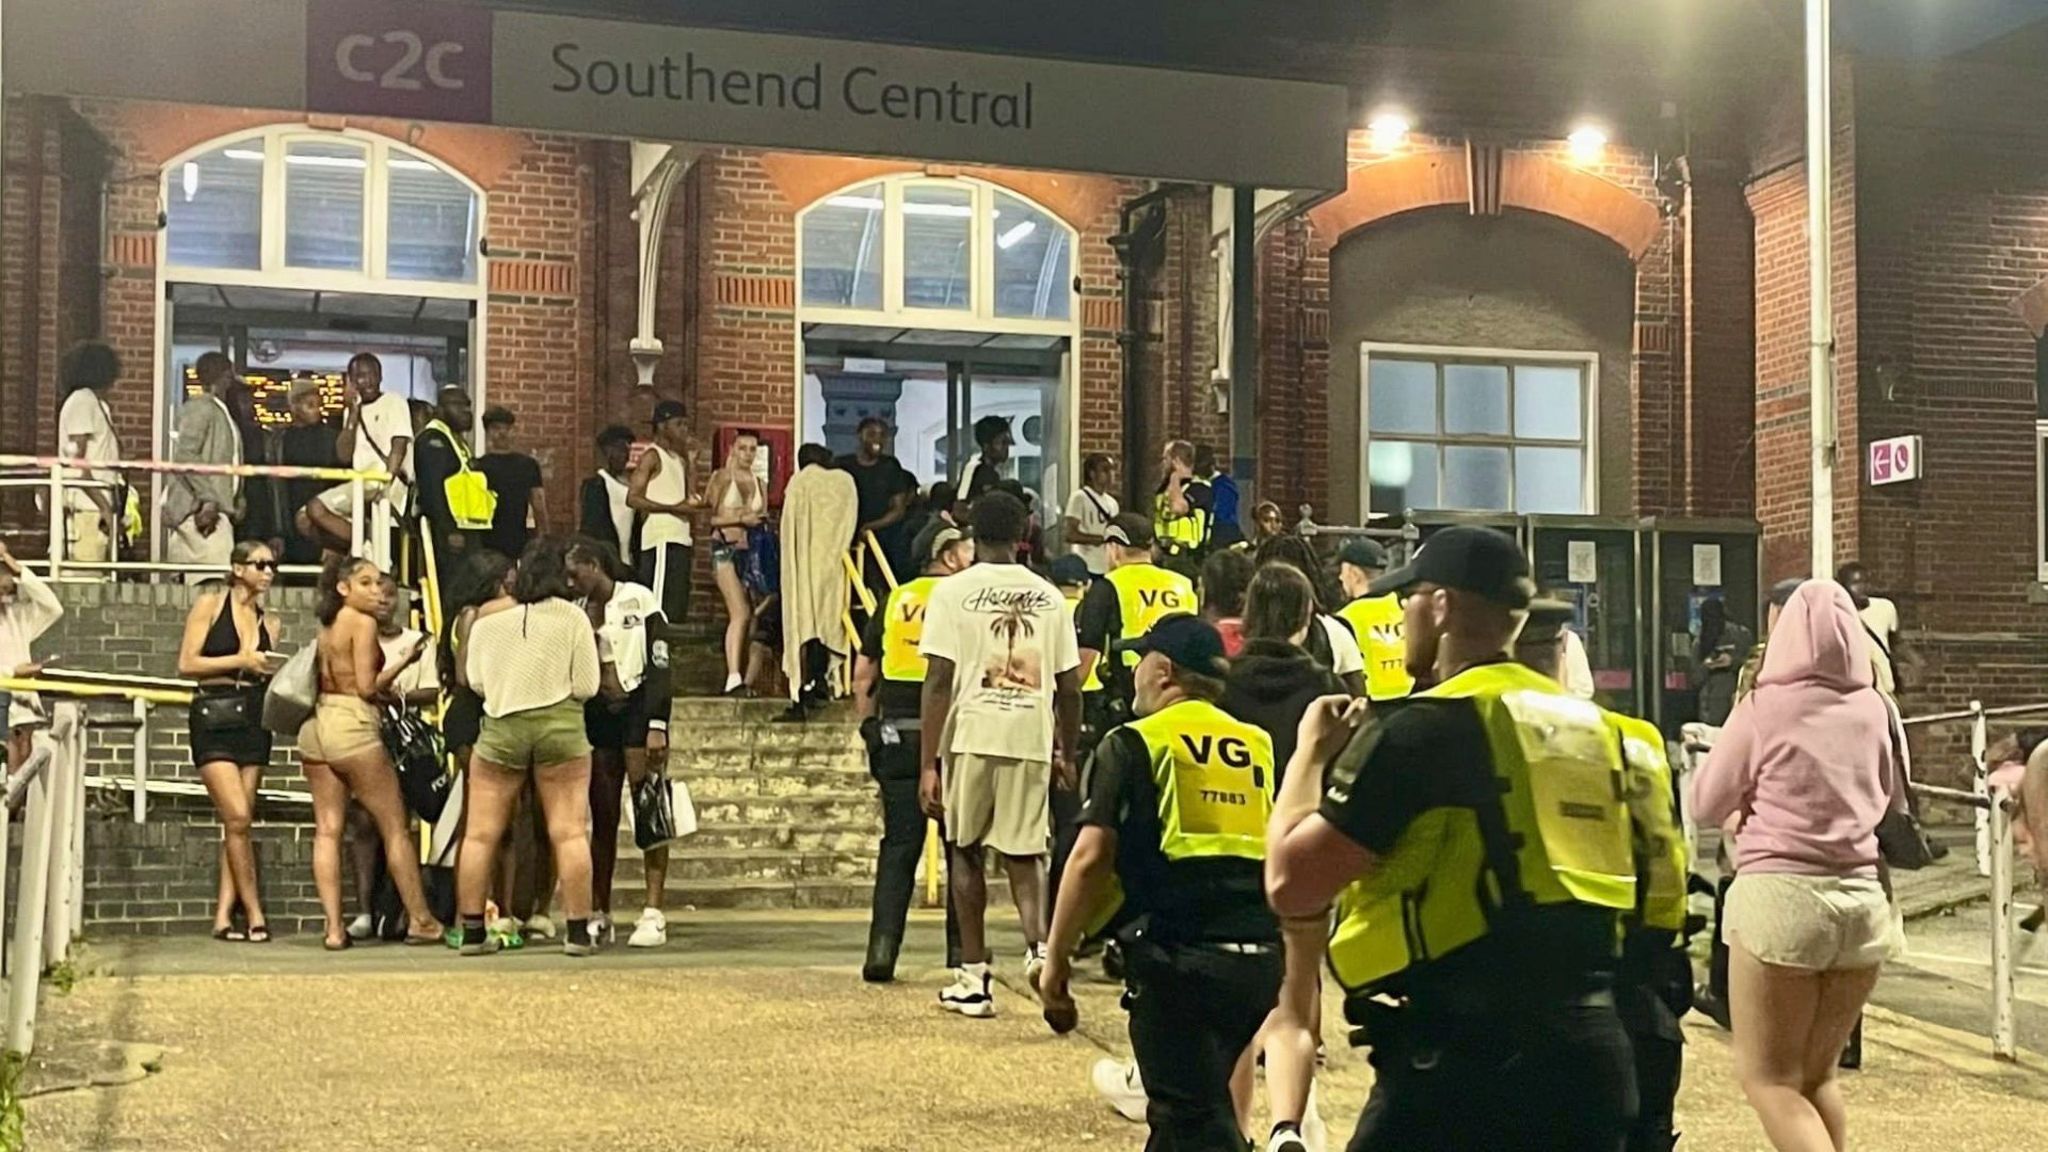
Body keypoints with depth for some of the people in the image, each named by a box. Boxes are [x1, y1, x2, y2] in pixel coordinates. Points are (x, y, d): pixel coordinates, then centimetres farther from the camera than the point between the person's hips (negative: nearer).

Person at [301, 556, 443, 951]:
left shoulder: (326, 626, 18)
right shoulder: (362, 623, -6)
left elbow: (327, 679, 13)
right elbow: (367, 686, -11)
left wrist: (387, 691, 15)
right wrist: (404, 662, 0)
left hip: (317, 724, 8)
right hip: (352, 726, -8)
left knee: (327, 830, 2)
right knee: (396, 827, 2)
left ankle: (334, 928, -3)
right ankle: (420, 920, 6)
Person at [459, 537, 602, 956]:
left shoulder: (485, 621, 6)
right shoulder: (573, 618, -3)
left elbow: (476, 682, 10)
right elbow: (586, 686, -3)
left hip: (500, 730, 2)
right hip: (559, 727, -2)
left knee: (480, 835, 8)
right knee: (569, 833, 0)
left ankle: (472, 930, 10)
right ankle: (578, 931, 0)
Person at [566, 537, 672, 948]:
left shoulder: (639, 601, -5)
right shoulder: (577, 612, 11)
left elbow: (659, 667, -9)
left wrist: (656, 726, -16)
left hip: (636, 709, -5)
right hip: (596, 716, 5)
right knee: (602, 818, 7)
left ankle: (653, 914, -8)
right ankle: (599, 915, 11)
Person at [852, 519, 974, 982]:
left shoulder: (894, 601, 10)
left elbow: (863, 673, 12)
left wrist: (870, 727, 19)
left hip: (897, 735, 3)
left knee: (899, 843, 5)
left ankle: (882, 948, -4)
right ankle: (961, 948, 14)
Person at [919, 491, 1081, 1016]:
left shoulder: (953, 591, -1)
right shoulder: (1049, 597, 8)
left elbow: (938, 681, -7)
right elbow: (1069, 686, 8)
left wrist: (927, 764, -6)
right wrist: (1067, 754, 21)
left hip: (971, 736, -2)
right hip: (1032, 739, 2)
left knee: (965, 852, 13)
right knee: (1024, 853, 11)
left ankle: (974, 977, 15)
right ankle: (1039, 945, -14)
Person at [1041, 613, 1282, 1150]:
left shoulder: (1135, 744, -2)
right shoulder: (1260, 748, 14)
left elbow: (1091, 857, -9)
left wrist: (1056, 960, -2)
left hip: (1179, 960, -6)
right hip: (1263, 961, 6)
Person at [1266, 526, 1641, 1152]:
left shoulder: (1424, 730, -11)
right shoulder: (1584, 724, 12)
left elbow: (1290, 884, -11)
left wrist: (1312, 751, 5)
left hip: (1468, 1060, -7)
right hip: (1590, 1055, 7)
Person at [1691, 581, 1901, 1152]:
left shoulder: (1765, 707, -7)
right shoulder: (1876, 710, 4)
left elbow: (1706, 806, 4)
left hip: (1782, 894, -5)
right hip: (1863, 900, 5)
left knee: (1768, 1078, 3)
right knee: (1816, 1075, 18)